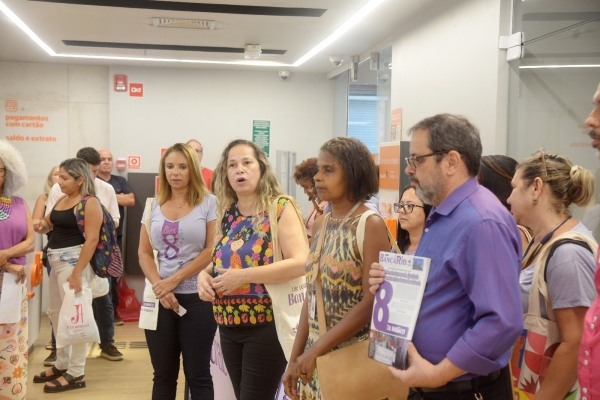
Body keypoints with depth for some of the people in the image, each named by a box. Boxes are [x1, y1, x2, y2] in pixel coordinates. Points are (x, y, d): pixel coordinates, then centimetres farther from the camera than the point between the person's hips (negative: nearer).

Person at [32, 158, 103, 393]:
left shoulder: (90, 203, -13)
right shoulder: (62, 200, 13)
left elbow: (92, 239, -20)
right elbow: (49, 224, 26)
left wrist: (77, 272, -24)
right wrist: (40, 224, 1)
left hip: (75, 261, -9)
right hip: (56, 260, 9)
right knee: (56, 313, 16)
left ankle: (76, 374, 5)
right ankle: (62, 364, 29)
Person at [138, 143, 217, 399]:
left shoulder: (208, 203, -3)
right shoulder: (153, 206, 9)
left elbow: (212, 251, -9)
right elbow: (144, 253, 7)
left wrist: (174, 280, -12)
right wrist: (159, 287, -9)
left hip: (197, 297, -3)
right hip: (159, 298, 4)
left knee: (197, 376, 4)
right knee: (163, 375, 12)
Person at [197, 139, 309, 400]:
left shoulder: (281, 208, -10)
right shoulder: (227, 212, 8)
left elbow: (300, 263, -20)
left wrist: (243, 275, -23)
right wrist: (204, 275, -4)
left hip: (267, 324, -6)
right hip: (229, 324, 6)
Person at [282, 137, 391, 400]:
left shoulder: (370, 224, -13)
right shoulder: (321, 225, 6)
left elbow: (372, 302, -18)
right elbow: (313, 297, 9)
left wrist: (316, 349, -17)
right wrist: (295, 358, 7)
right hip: (315, 357, 6)